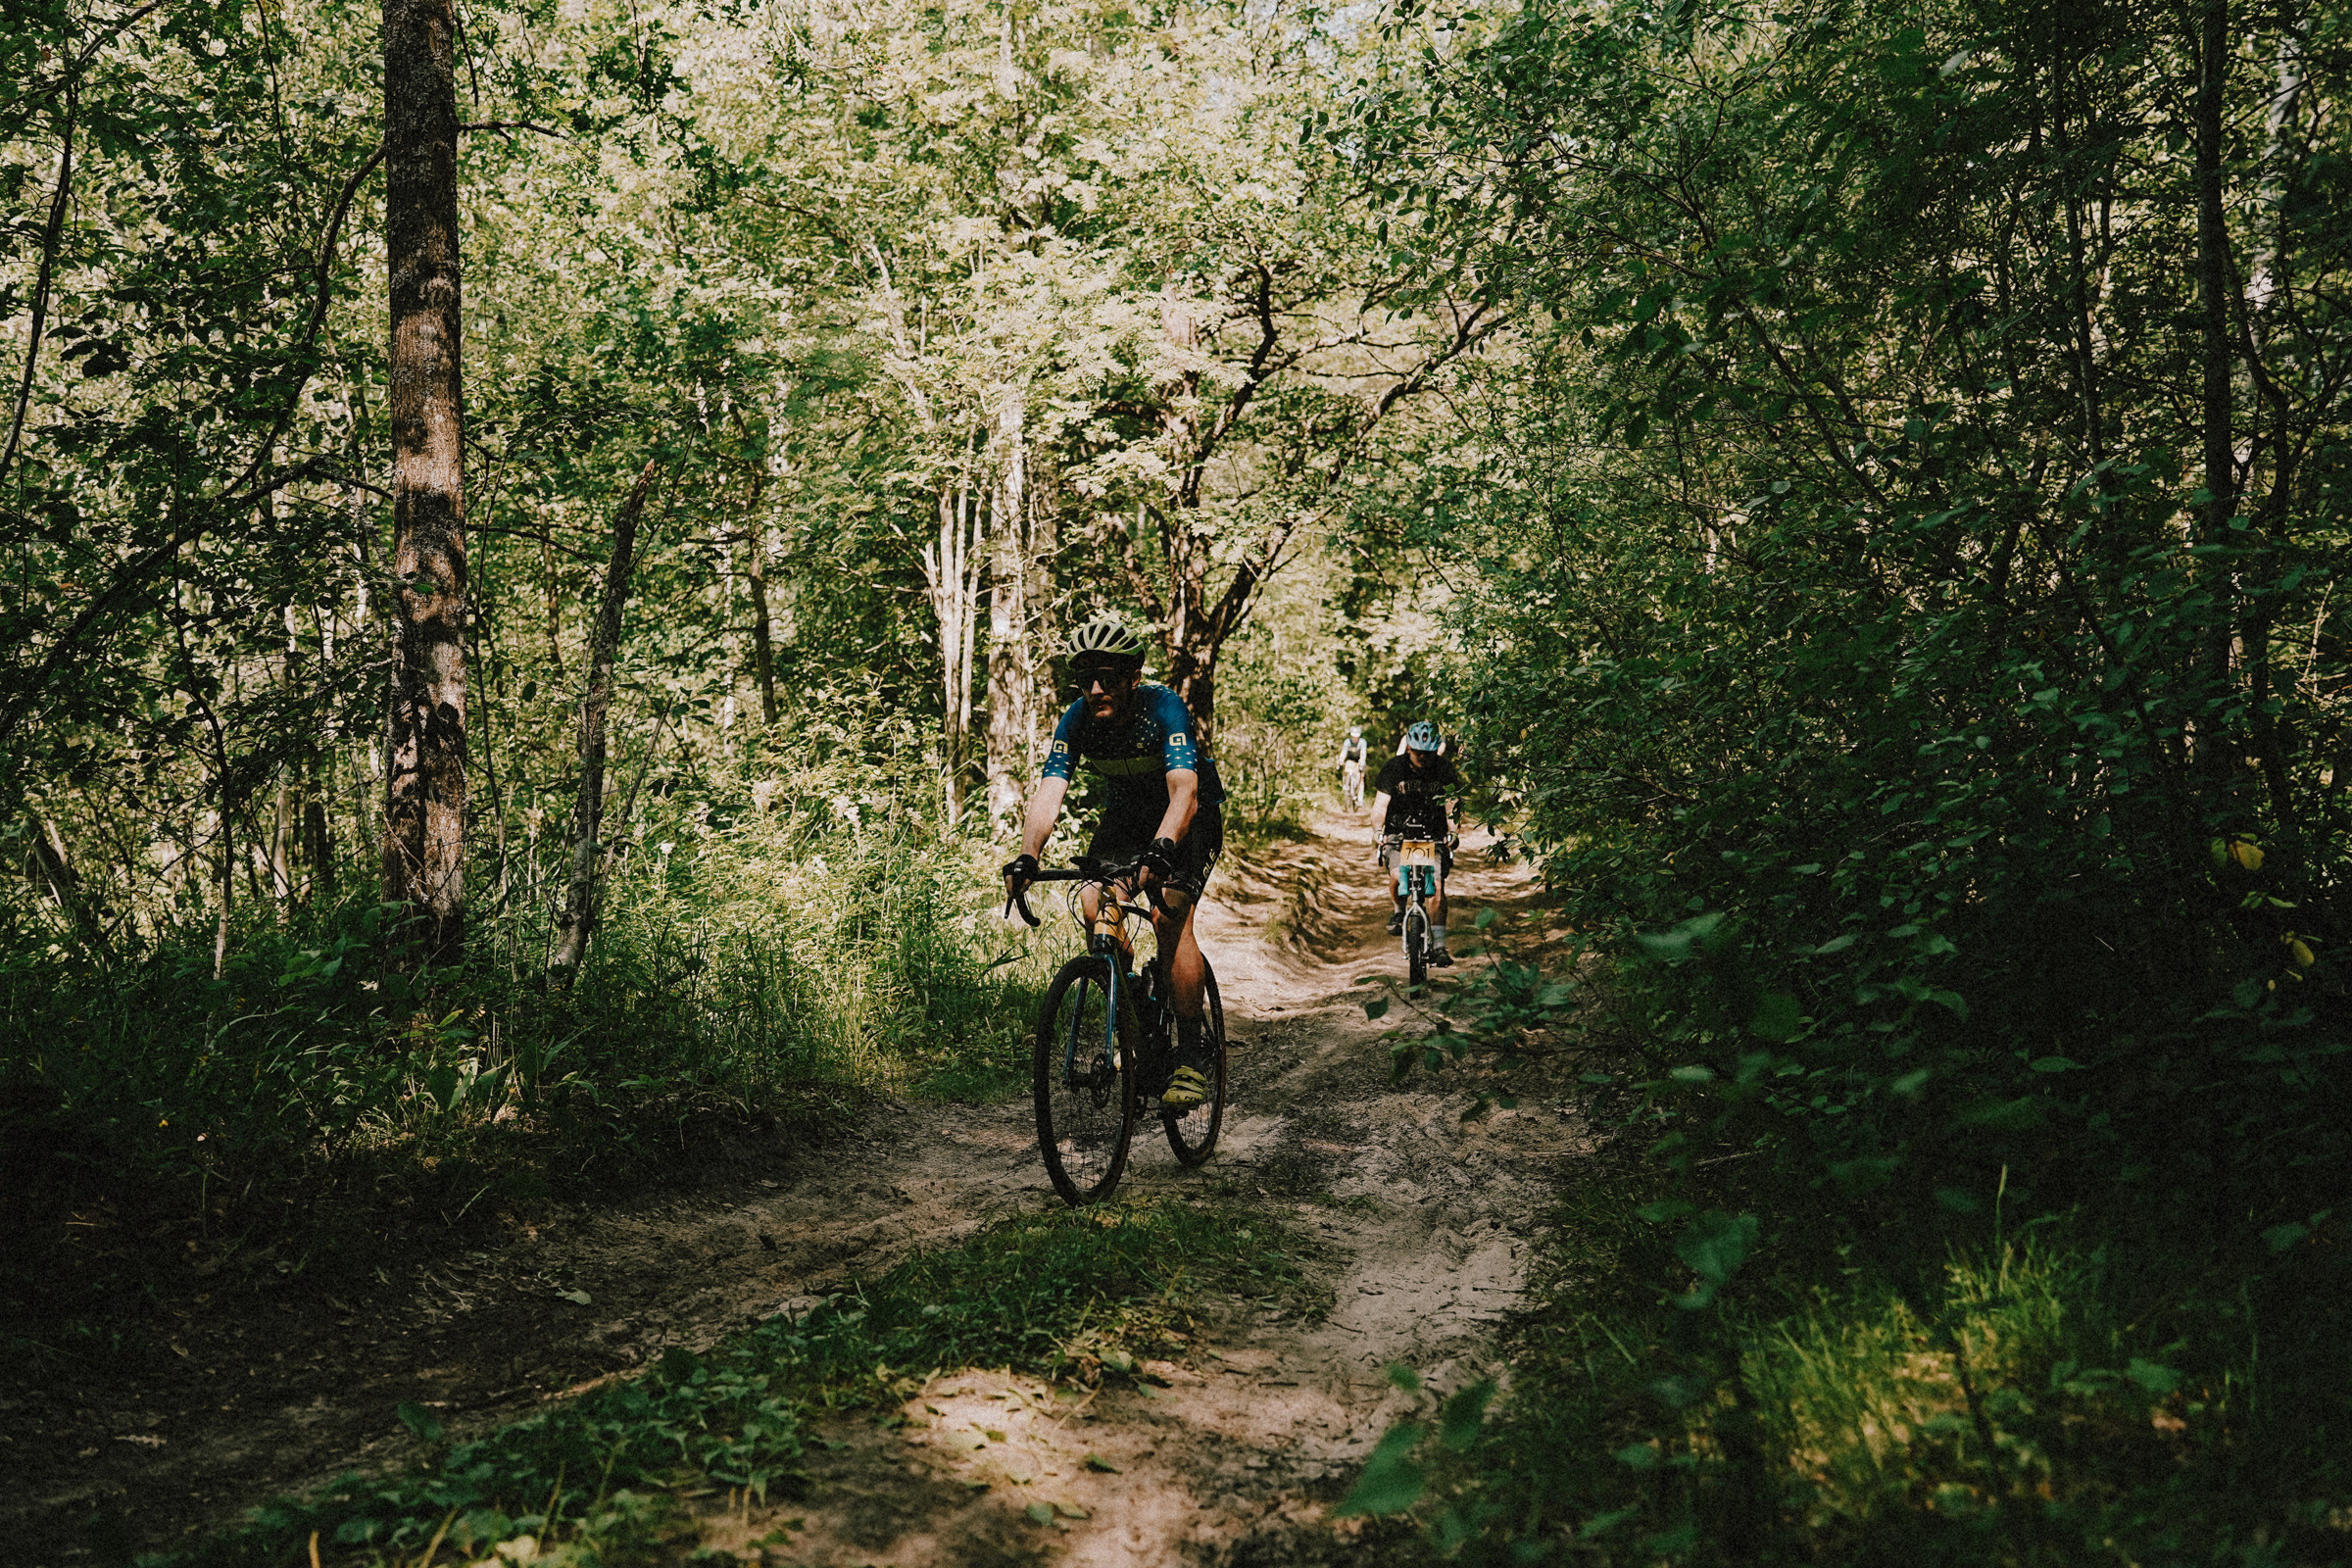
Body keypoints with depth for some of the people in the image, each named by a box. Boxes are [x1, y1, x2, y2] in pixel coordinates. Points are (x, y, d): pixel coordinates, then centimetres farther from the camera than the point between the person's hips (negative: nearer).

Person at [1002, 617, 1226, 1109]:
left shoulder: (1163, 708, -32)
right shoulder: (1077, 719, -20)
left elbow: (1184, 792, -45)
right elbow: (1049, 793, -30)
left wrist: (1162, 848, -64)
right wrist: (1027, 857, -48)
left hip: (1193, 814, -4)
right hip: (1127, 811, 5)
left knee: (1170, 917, -24)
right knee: (1096, 906, -18)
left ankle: (1194, 1053, -13)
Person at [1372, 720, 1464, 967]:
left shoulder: (1444, 768, -10)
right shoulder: (1394, 767, -12)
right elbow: (1380, 804, -11)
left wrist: (1452, 832, -23)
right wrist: (1380, 831, -23)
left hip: (1433, 835, 0)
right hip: (1399, 832, 0)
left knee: (1437, 887, -13)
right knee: (1396, 877, -19)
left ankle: (1438, 946, -10)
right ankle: (1398, 910, 16)